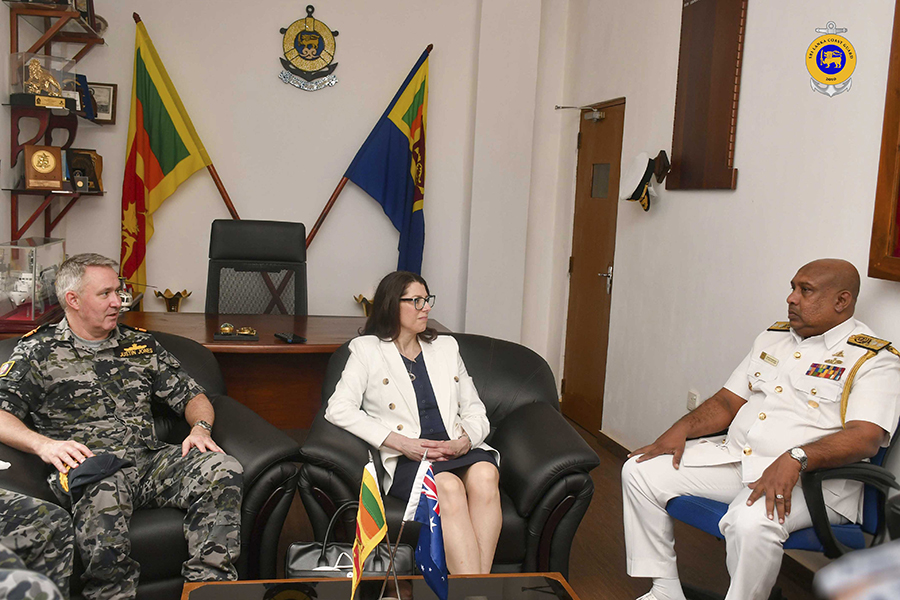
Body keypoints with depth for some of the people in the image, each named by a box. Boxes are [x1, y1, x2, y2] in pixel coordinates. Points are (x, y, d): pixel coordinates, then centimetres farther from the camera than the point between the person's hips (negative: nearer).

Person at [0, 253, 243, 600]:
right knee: (102, 531, -40)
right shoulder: (38, 352, 11)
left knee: (224, 471, -27)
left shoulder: (141, 345, 22)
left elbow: (191, 396, 22)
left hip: (150, 458, 4)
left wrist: (201, 428, 0)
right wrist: (42, 444, -20)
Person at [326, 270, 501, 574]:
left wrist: (465, 441, -5)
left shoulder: (446, 347, 23)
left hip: (456, 449, 4)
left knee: (484, 474, -32)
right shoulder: (367, 350, 11)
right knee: (449, 486, -35)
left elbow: (475, 410, 20)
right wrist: (400, 442, -13)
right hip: (406, 458, -3)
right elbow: (338, 408, -4)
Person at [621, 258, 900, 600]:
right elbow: (728, 401, 18)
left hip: (813, 475, -7)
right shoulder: (773, 338, 17)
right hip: (734, 455, 8)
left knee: (751, 522, -39)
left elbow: (866, 437, -19)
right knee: (639, 471, -3)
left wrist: (795, 459, -34)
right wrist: (682, 428, 0)